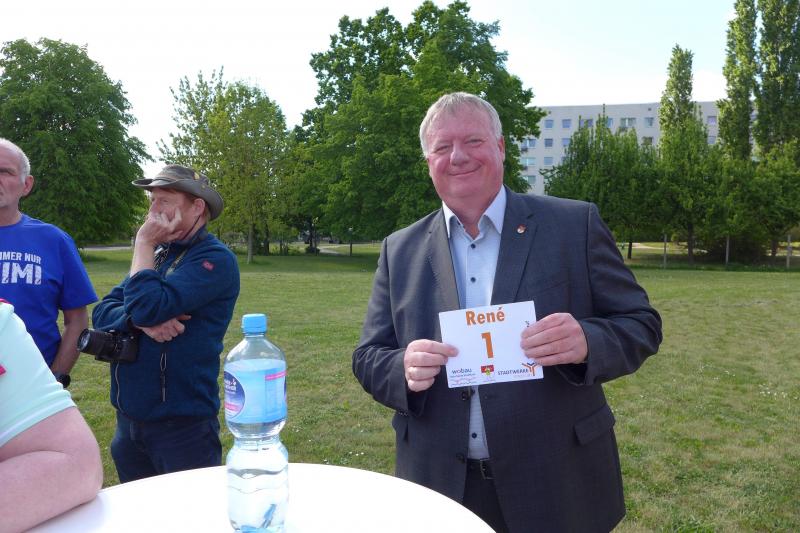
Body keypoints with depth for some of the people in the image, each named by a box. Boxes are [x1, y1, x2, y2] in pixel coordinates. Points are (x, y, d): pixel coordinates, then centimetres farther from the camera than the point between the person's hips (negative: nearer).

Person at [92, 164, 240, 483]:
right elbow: (102, 313, 4)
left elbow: (147, 306, -25)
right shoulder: (157, 254, 11)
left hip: (182, 424, -8)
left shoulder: (214, 259, -14)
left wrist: (144, 243, -13)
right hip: (129, 419, 8)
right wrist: (141, 322, -17)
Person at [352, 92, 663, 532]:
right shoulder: (400, 250, 2)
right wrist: (405, 370, -19)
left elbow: (640, 324, -3)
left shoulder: (574, 225, -4)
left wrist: (586, 340, -24)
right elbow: (368, 358, 4)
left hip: (556, 486, -1)